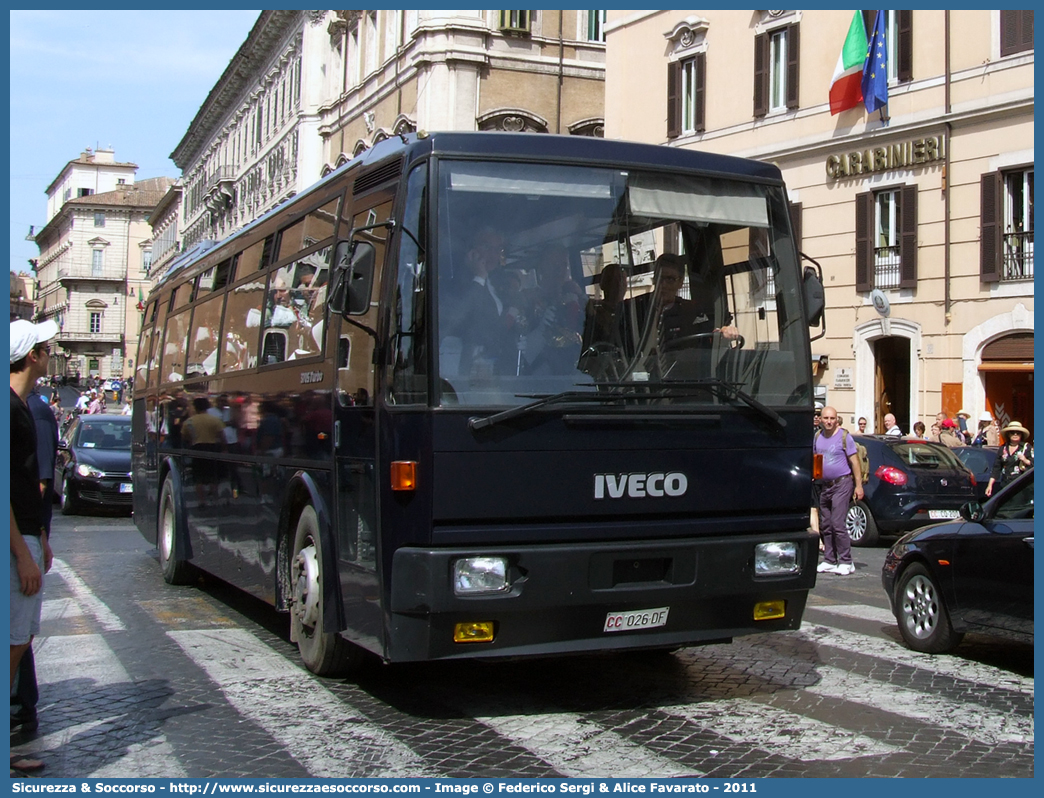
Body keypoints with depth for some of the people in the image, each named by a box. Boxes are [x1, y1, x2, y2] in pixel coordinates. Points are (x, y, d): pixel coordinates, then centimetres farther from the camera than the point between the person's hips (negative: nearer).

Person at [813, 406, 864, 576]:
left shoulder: (844, 437, -6)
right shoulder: (817, 437, 9)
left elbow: (854, 461, -6)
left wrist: (858, 485, -10)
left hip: (842, 484, -6)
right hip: (824, 485, 6)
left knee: (838, 524, -12)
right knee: (825, 526, 8)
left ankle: (846, 562, -7)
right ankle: (830, 561, 16)